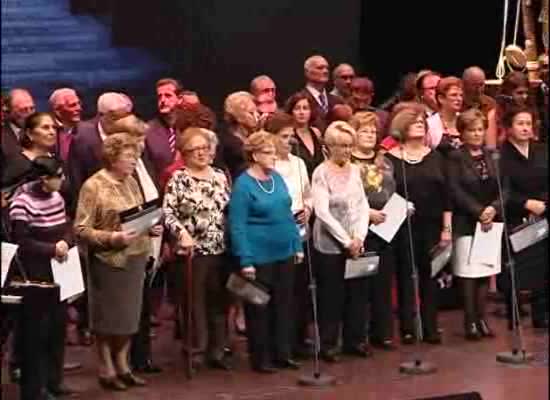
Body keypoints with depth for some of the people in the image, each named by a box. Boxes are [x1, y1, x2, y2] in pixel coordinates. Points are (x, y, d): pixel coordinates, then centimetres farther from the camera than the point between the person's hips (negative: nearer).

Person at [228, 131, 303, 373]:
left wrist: (297, 246, 11)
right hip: (259, 257, -6)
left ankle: (281, 354, 23)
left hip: (284, 254, 7)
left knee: (284, 305, 12)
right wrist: (246, 261, -19)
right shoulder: (243, 185, -12)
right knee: (259, 308, 4)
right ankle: (260, 358, 15)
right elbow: (237, 225, -15)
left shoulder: (277, 178, 8)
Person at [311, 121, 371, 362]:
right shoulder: (322, 173, -10)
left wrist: (359, 238, -7)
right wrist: (347, 241, -15)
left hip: (356, 244, 5)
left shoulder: (354, 170, 7)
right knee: (331, 296, 1)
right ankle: (327, 345, 11)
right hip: (330, 245, -5)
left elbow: (363, 205, 7)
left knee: (358, 292, 9)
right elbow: (323, 212, -16)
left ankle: (354, 340, 21)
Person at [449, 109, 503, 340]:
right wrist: (479, 212, -16)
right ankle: (470, 322, 4)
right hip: (466, 223, -4)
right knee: (468, 274, -3)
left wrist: (493, 209, -11)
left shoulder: (492, 157, 11)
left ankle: (481, 319, 14)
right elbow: (456, 192, -11)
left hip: (491, 222, 4)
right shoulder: (455, 159, -3)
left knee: (486, 273, 6)